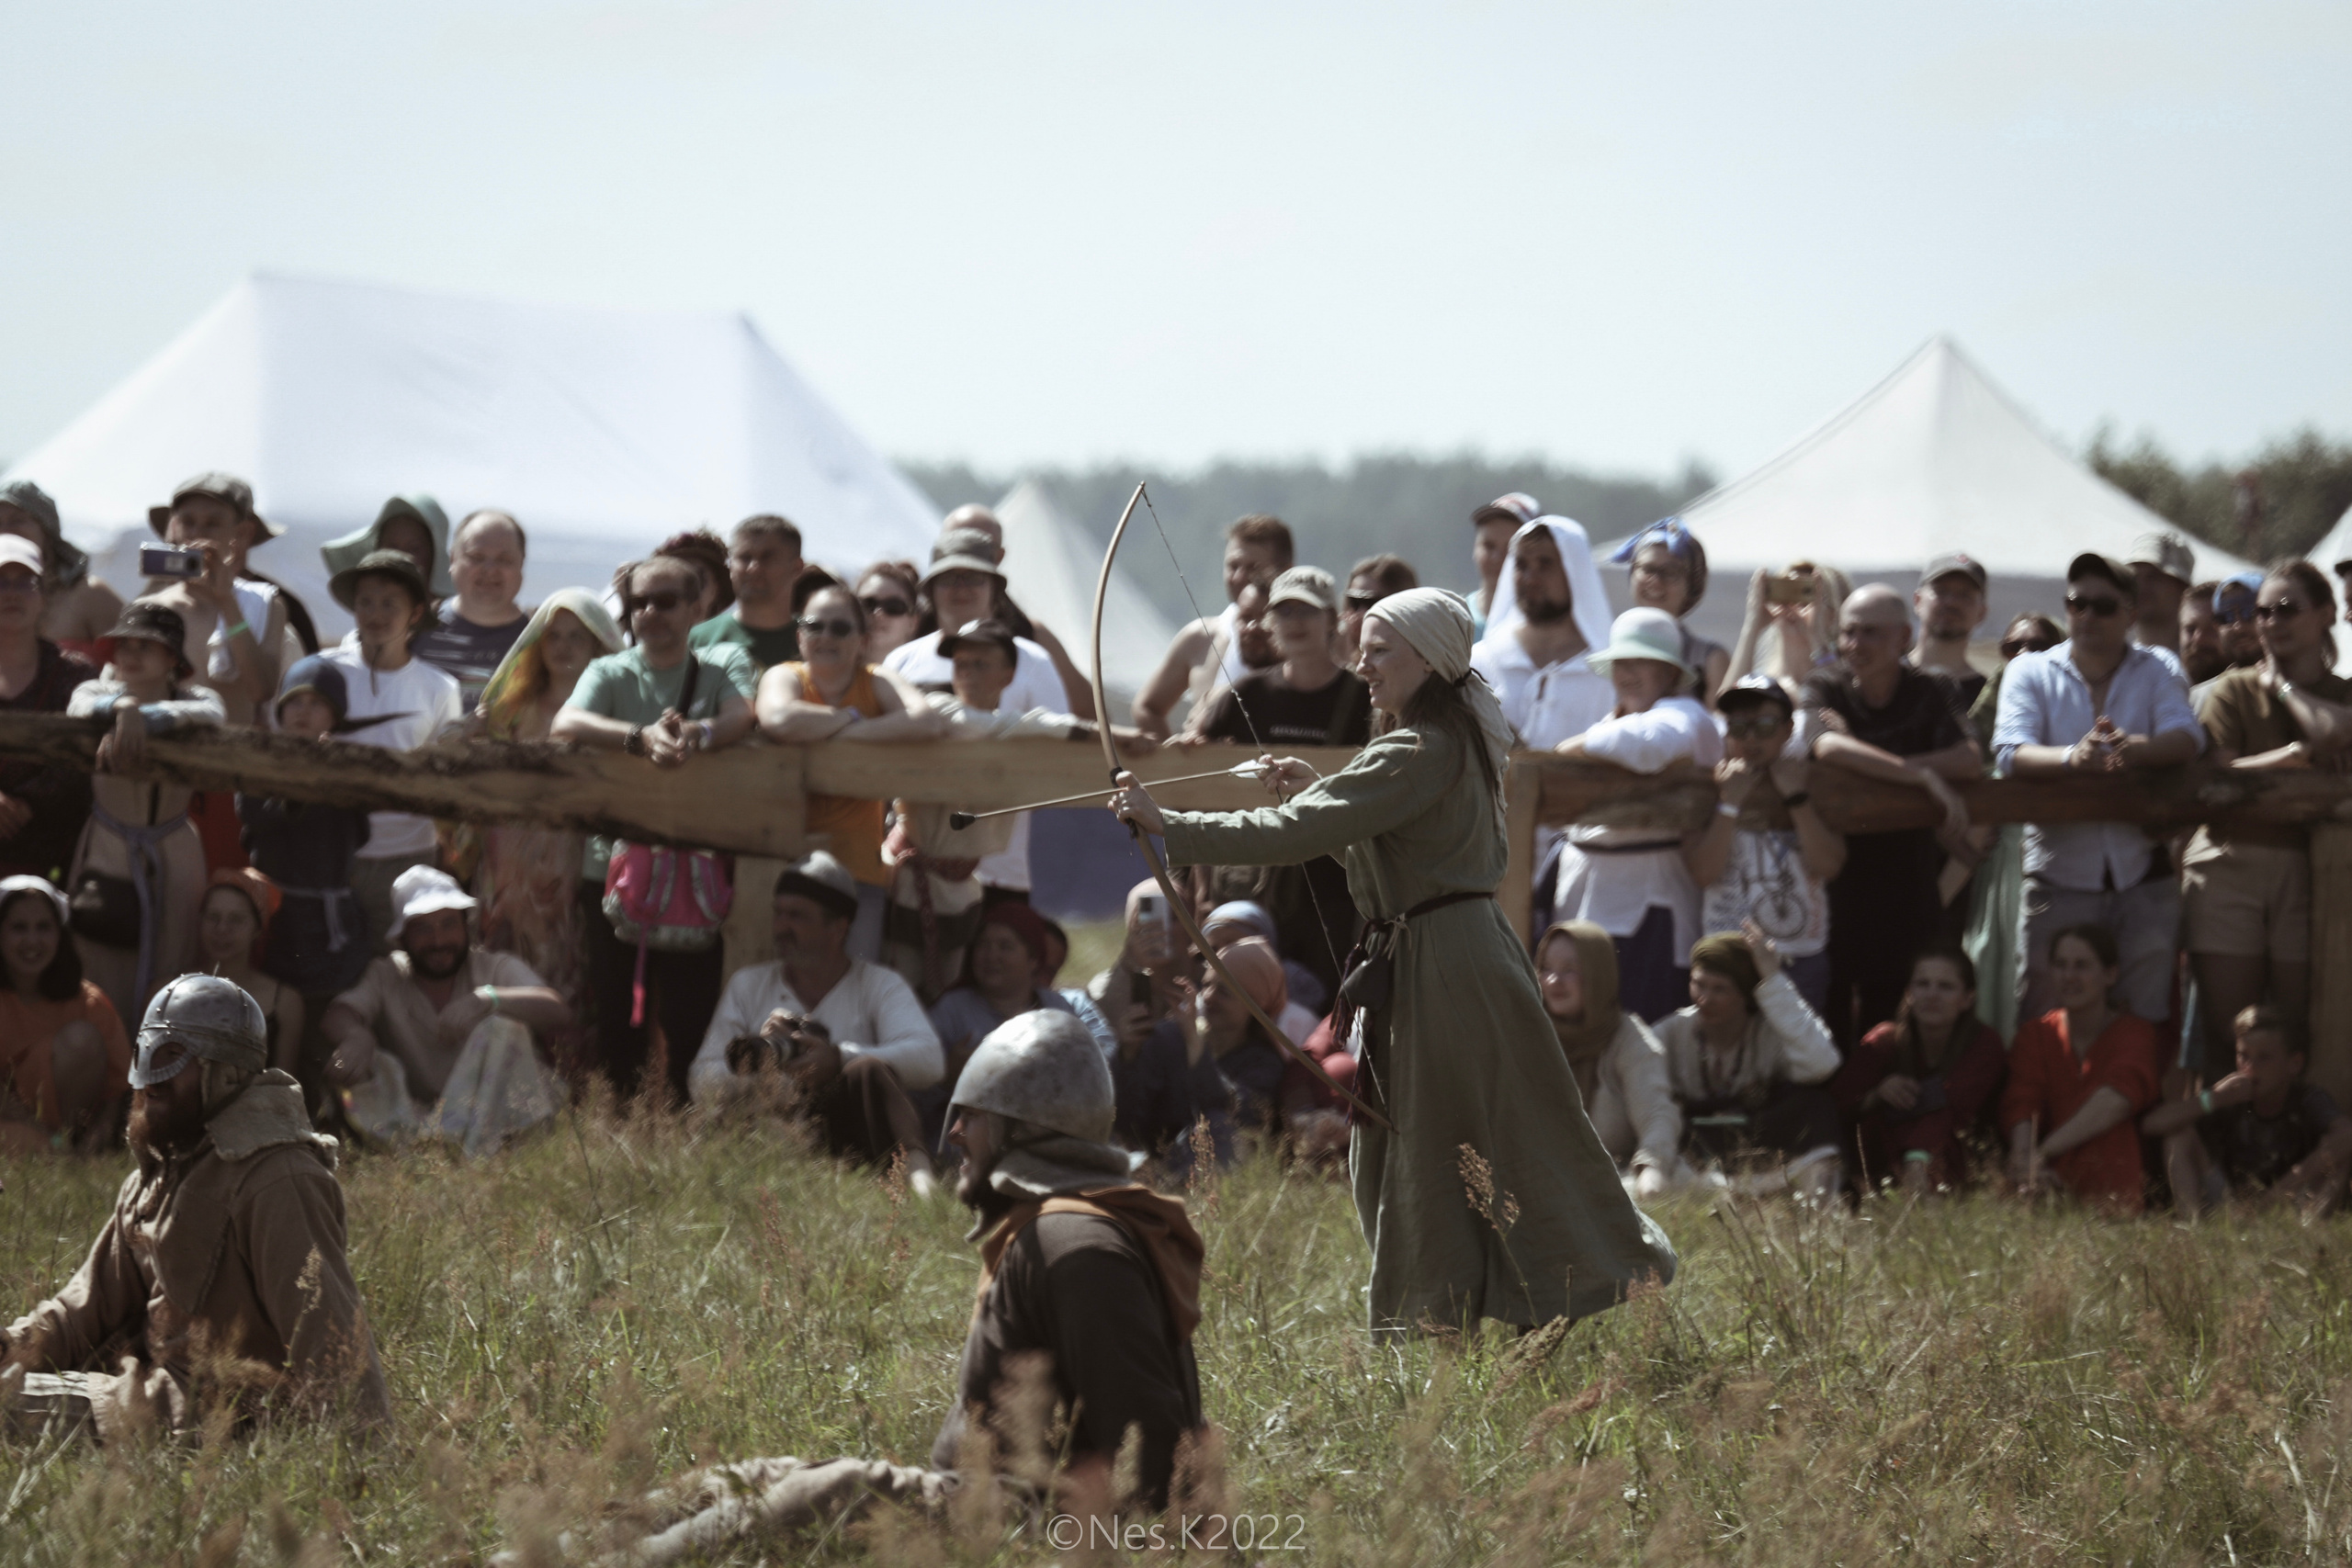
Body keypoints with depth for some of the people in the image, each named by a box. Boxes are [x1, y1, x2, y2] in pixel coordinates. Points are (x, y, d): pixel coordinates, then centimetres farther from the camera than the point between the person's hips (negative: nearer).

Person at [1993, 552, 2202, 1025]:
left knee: (2147, 1019, 1)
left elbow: (2188, 737, -10)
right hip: (2059, 876, -1)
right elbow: (2010, 753, -11)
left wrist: (2137, 749, -34)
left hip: (2144, 877, 1)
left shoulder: (2158, 669, 9)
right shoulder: (2031, 672, 6)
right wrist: (2073, 758, -33)